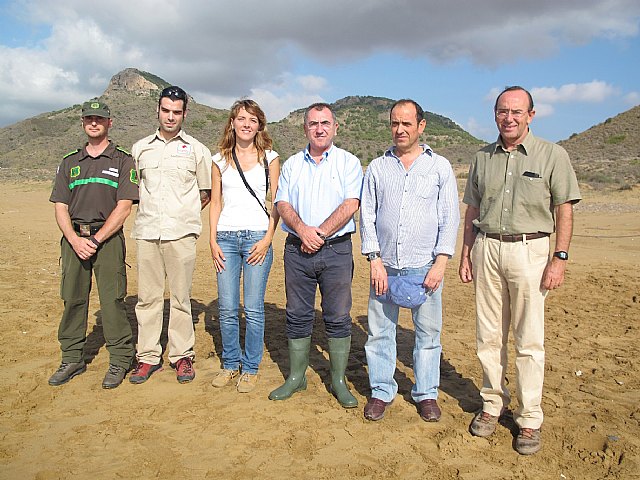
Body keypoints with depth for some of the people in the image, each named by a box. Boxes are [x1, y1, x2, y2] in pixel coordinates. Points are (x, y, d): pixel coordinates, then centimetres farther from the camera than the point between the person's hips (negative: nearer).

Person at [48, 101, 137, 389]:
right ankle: (72, 360, 19)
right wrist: (75, 240, -6)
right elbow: (61, 208, 11)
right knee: (72, 298, 7)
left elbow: (123, 208, -5)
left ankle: (119, 361, 6)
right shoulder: (70, 162, 17)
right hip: (73, 238, 4)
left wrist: (96, 240, -11)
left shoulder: (123, 161, 5)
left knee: (112, 300, -6)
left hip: (108, 238, -4)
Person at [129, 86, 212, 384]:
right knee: (147, 297, 5)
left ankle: (182, 356, 11)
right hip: (147, 232, 2)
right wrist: (151, 212, 11)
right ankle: (148, 356, 14)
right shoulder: (141, 148, 14)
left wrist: (184, 214, 6)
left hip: (181, 233, -2)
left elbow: (206, 193, 13)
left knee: (180, 297, 1)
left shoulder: (197, 150, 8)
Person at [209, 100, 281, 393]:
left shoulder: (269, 158, 5)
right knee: (227, 308, 5)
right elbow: (215, 203, 11)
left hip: (257, 237, -2)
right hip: (226, 238, 2)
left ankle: (251, 368, 16)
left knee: (254, 308, 0)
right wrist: (213, 241, 1)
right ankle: (230, 364, 22)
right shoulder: (220, 160, 11)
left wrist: (268, 239, -8)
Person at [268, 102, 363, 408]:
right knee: (297, 316, 8)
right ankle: (296, 378, 22)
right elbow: (282, 205, 4)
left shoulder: (348, 162, 4)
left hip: (336, 249, -2)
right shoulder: (292, 165, 13)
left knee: (338, 317, 2)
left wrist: (319, 233, -13)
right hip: (297, 249, 3)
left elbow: (350, 205, -7)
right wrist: (303, 230, -15)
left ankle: (338, 381, 15)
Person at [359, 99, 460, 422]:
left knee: (428, 333, 6)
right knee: (379, 331, 6)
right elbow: (367, 216, 6)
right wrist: (374, 260, -3)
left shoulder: (440, 166, 5)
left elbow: (450, 217, 2)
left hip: (425, 267, -1)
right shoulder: (377, 167, 9)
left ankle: (426, 394, 23)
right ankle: (381, 391, 23)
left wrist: (441, 262, -7)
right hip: (385, 266, 1)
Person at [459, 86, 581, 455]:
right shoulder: (483, 158, 12)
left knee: (529, 340, 1)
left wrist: (560, 258, -9)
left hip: (530, 250, -3)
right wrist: (466, 253, 10)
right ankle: (493, 405, 24)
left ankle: (530, 419, 13)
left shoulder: (552, 155, 1)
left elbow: (565, 210, -1)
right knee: (489, 336, 9)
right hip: (487, 249, 4)